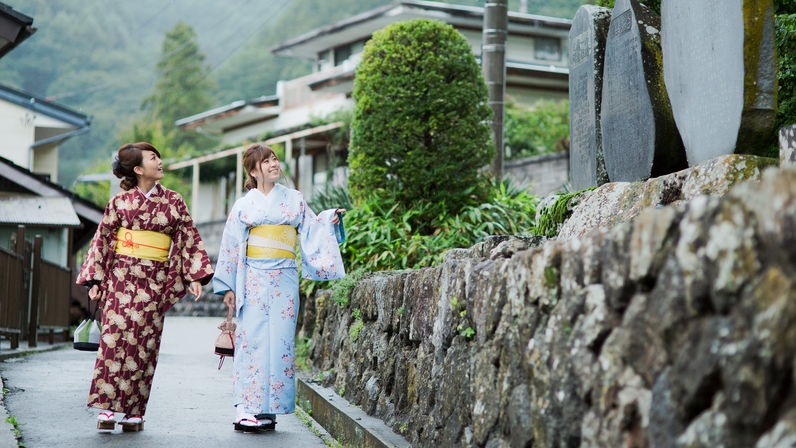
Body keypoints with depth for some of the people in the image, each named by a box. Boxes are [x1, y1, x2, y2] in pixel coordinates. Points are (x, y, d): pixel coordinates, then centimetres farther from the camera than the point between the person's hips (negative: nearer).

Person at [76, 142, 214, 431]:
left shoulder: (173, 202, 7)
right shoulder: (120, 202, 4)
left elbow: (189, 239, 7)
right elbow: (102, 241, 6)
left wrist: (195, 276, -2)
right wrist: (95, 280, 1)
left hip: (155, 280, 1)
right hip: (122, 276, -1)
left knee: (144, 343, -1)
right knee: (116, 337, -10)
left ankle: (133, 412, 4)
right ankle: (107, 408, -8)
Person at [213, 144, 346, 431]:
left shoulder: (294, 200, 12)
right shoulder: (244, 205, 8)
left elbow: (311, 231, 10)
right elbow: (231, 247, 8)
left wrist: (329, 220, -10)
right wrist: (228, 286, 4)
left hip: (284, 279, 2)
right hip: (254, 279, -2)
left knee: (280, 341, -1)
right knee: (253, 340, -7)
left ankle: (268, 409, 4)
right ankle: (246, 411, -7)